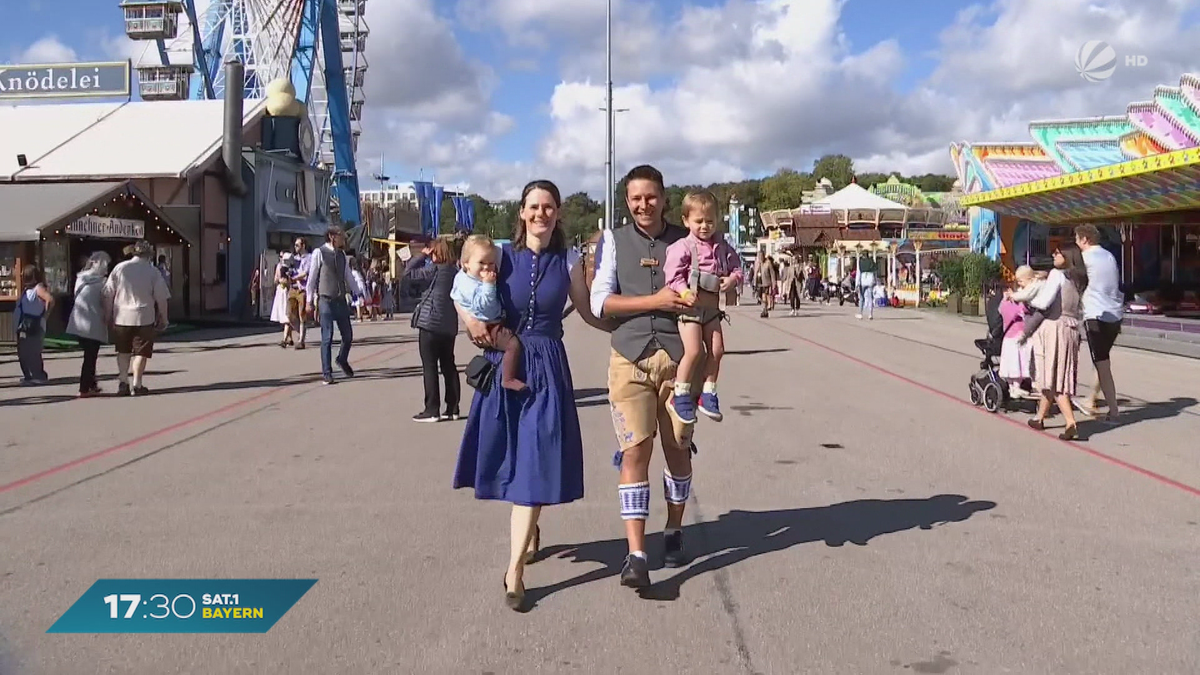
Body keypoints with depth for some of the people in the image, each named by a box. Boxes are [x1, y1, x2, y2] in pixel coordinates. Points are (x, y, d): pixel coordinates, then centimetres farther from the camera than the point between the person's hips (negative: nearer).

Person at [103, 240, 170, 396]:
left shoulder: (119, 268, 1)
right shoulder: (153, 271, -4)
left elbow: (108, 294, 1)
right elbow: (161, 298, -6)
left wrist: (108, 315, 10)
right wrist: (163, 318, 4)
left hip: (121, 317, 3)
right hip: (144, 318, -2)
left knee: (123, 351, 17)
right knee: (141, 352, 5)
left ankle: (123, 383, 9)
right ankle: (137, 385, 2)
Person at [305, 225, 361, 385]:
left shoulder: (342, 255, 10)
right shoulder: (319, 253, -6)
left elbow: (349, 276, 16)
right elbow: (312, 277, -4)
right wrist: (309, 300, -4)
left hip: (341, 300, 5)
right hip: (326, 300, -5)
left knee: (348, 336, 7)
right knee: (327, 338, -3)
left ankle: (342, 360, 35)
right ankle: (326, 373, 6)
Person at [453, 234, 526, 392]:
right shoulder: (468, 284, -21)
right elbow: (483, 305, -31)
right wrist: (488, 285, -35)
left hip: (494, 322, 11)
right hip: (484, 328, -11)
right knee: (514, 343, -25)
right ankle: (508, 379, -18)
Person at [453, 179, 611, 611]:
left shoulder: (567, 262, 3)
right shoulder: (503, 255, 0)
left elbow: (588, 312, 10)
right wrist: (473, 323, -11)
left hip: (548, 369, 0)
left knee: (535, 464, -6)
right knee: (512, 459, 10)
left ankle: (514, 570, -5)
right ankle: (529, 533, 37)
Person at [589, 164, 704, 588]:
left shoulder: (685, 240, 8)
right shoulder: (614, 241, 6)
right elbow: (600, 303, -2)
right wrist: (656, 301, -12)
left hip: (679, 357, 1)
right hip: (630, 357, -1)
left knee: (677, 448, 10)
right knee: (635, 450, -7)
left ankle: (674, 532, 31)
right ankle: (636, 555, -4)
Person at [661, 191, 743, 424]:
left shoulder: (721, 246, 9)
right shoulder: (682, 247, -8)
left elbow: (736, 267, 15)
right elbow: (672, 274, -14)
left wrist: (732, 278, -6)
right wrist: (684, 291, -27)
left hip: (712, 307, 6)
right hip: (690, 307, -6)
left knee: (717, 350, 4)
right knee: (694, 351, -15)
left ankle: (708, 393, 18)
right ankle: (679, 396, -1)